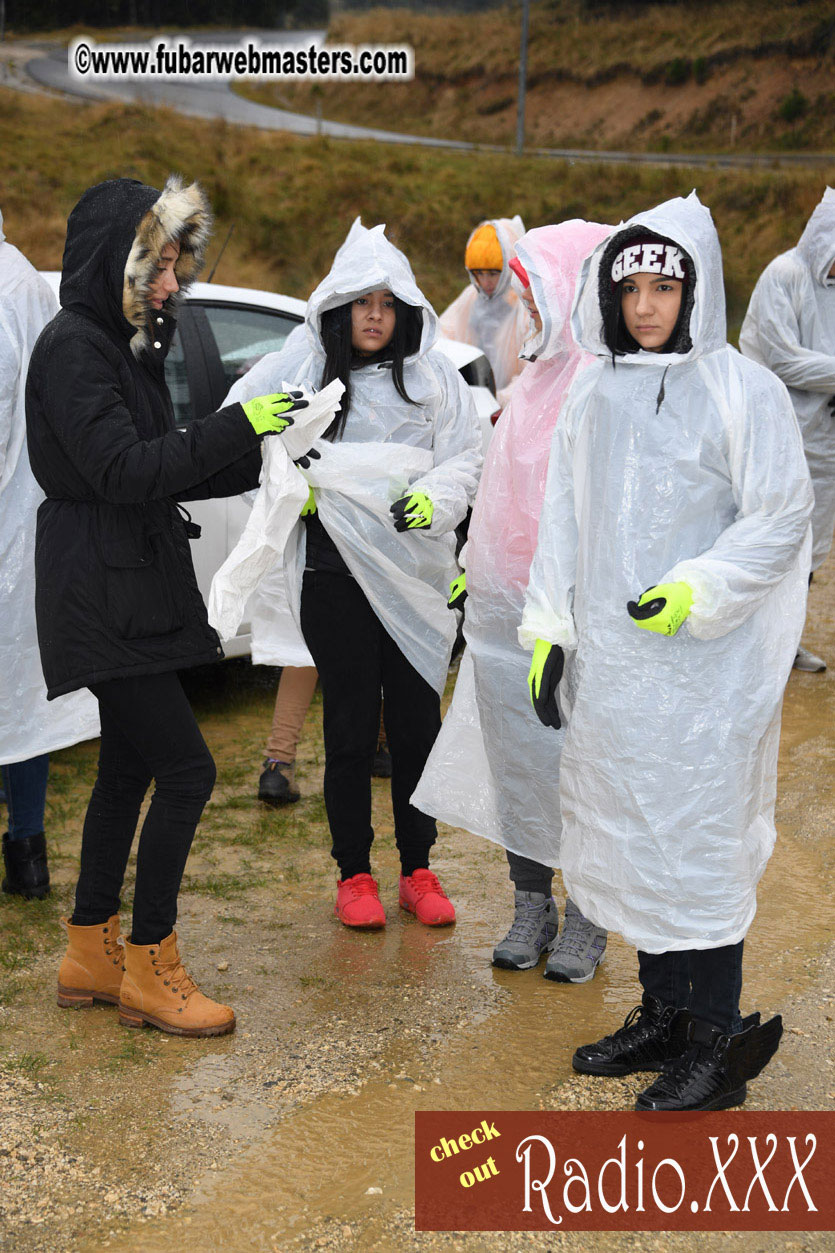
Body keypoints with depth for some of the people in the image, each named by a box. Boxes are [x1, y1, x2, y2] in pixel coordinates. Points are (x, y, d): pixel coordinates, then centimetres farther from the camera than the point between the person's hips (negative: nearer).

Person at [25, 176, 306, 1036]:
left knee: (129, 769, 14)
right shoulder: (72, 346, -14)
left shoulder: (125, 344, 15)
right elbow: (122, 471, -22)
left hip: (132, 588, 10)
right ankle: (149, 970, 4)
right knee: (185, 769, -9)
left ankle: (90, 954, 26)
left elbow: (163, 471, 16)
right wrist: (234, 427, -20)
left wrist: (259, 462, 6)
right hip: (99, 594, -10)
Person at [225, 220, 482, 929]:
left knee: (418, 723, 6)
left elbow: (465, 459, 2)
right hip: (335, 574, -1)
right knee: (351, 728, 4)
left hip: (414, 573, 1)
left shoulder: (434, 377, 5)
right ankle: (354, 874, 19)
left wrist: (432, 499, -18)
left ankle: (418, 871, 22)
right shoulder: (300, 367, 2)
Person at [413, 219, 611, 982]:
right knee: (515, 761, 13)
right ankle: (531, 908, 26)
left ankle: (586, 920, 19)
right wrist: (478, 570, 22)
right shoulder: (543, 374, 14)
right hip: (505, 606, 8)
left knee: (574, 765, 3)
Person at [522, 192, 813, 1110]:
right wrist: (548, 630, 9)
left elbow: (780, 518, -8)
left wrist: (697, 592, -18)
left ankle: (718, 1041, 10)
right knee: (629, 834, 12)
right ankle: (663, 1014, 27)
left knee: (699, 837, -2)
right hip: (610, 659, 6)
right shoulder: (593, 395, 10)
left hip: (705, 663, -6)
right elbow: (564, 519, 13)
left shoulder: (743, 391, -7)